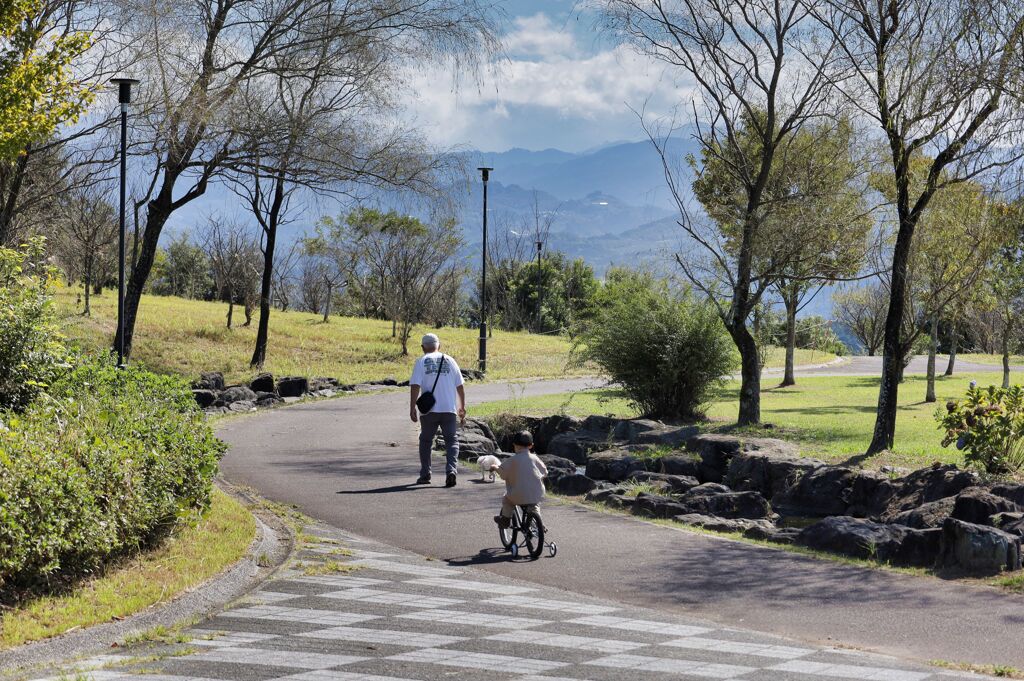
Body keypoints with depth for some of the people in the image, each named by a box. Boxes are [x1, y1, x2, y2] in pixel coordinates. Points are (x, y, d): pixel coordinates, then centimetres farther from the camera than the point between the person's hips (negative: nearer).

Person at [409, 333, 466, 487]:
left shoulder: (421, 362, 2)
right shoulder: (449, 361, 10)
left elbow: (415, 386, -8)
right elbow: (460, 386, 12)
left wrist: (412, 408, -7)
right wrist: (462, 407, 20)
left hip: (429, 410, -1)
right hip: (449, 409, 1)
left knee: (426, 440, 14)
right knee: (452, 440, 3)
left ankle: (425, 475, 16)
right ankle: (451, 470, -17)